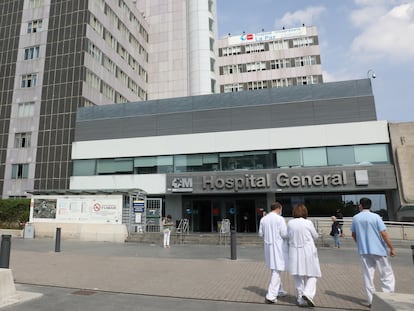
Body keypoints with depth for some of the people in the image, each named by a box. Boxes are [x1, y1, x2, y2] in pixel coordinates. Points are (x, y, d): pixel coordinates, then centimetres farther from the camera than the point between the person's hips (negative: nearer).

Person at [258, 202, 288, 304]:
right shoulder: (280, 219, -14)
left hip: (268, 246, 6)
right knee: (276, 271, 0)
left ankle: (280, 291, 36)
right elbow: (284, 234, -15)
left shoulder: (263, 219, 2)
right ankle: (270, 296, -2)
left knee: (275, 270, 21)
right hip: (278, 246, -6)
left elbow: (260, 233, 5)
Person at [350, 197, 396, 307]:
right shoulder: (375, 217, -9)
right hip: (378, 249, -3)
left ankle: (371, 300, 10)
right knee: (387, 274, 10)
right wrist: (392, 248, -2)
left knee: (367, 275, 8)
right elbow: (384, 234, -11)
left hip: (363, 250, 3)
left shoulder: (355, 218, 2)